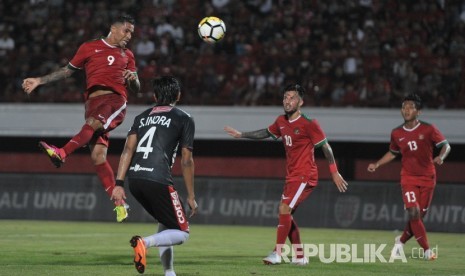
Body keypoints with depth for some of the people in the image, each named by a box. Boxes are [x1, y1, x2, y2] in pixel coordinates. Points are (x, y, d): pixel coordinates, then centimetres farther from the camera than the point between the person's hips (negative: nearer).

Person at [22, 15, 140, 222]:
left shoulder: (127, 55, 20)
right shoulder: (89, 48, 16)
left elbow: (136, 89, 23)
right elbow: (67, 71, 22)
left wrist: (133, 79, -1)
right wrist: (39, 81, 16)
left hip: (116, 100, -1)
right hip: (93, 102, 1)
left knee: (92, 124, -34)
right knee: (97, 154, -15)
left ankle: (62, 154, -51)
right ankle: (118, 203, -15)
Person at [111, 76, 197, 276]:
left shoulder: (142, 117, 22)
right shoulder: (183, 119, 10)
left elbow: (128, 149, 8)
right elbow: (186, 161, 5)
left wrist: (119, 184, 2)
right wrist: (191, 196, 11)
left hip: (134, 179, 6)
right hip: (158, 180, -6)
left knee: (165, 224, 26)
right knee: (182, 233, 1)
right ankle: (145, 242, -26)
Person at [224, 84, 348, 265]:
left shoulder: (309, 124, -13)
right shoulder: (281, 122, 8)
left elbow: (325, 147, -9)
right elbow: (267, 133, 27)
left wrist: (334, 173, -8)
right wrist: (241, 135, 28)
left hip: (304, 176, -9)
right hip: (292, 176, 9)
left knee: (285, 208, -19)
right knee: (286, 214, 10)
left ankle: (277, 253, -19)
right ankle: (300, 256, 19)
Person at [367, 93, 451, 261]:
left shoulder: (428, 129, -8)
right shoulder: (396, 134, 1)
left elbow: (446, 145, -7)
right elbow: (392, 153, 17)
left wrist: (441, 157, -27)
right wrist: (377, 164, 7)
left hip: (427, 178, -1)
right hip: (408, 177, 1)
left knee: (420, 216, 3)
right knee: (413, 213, -16)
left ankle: (401, 241, 27)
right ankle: (426, 250, -8)